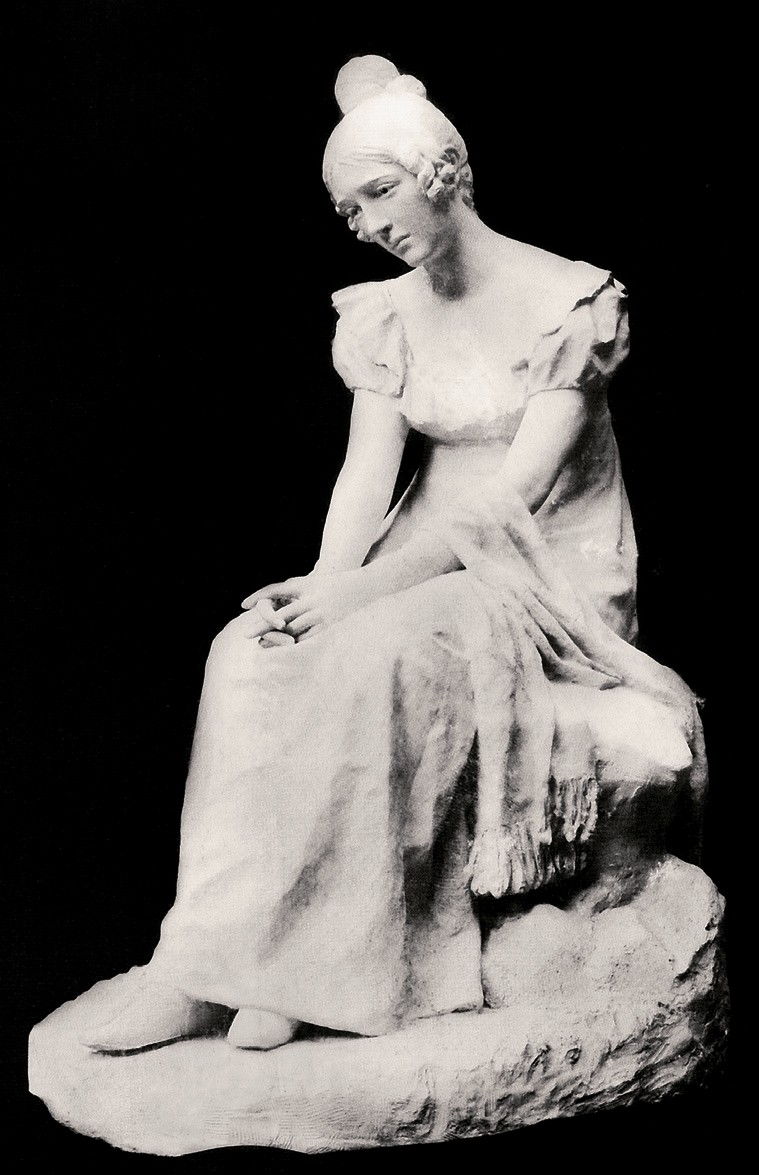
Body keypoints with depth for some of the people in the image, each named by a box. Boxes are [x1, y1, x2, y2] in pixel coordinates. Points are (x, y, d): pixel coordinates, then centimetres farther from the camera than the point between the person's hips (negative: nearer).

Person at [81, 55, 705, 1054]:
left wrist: (366, 589, -25)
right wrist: (328, 584, -20)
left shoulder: (576, 302, -10)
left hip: (551, 579, -5)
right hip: (431, 569, 6)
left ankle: (218, 965, -27)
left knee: (373, 656, -34)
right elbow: (368, 472, 0)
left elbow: (514, 490, -17)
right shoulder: (386, 313, 9)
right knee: (250, 652, -23)